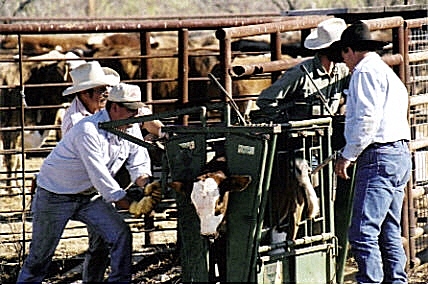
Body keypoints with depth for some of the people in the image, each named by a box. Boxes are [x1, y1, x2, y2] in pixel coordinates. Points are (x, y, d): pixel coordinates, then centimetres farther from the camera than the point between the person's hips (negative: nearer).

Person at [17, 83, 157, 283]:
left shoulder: (132, 129, -6)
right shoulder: (88, 131, -30)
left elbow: (139, 165, -3)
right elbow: (99, 176, -33)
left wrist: (146, 186, -27)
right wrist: (131, 206, -33)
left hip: (90, 196, 6)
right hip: (55, 197, -6)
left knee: (121, 234, -13)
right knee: (40, 255, 3)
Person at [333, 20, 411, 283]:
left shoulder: (365, 72, -6)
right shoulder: (388, 72, 25)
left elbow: (368, 117, -17)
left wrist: (348, 155, -12)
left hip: (379, 157, -11)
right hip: (400, 154, 11)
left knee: (363, 232, -15)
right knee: (389, 232, 11)